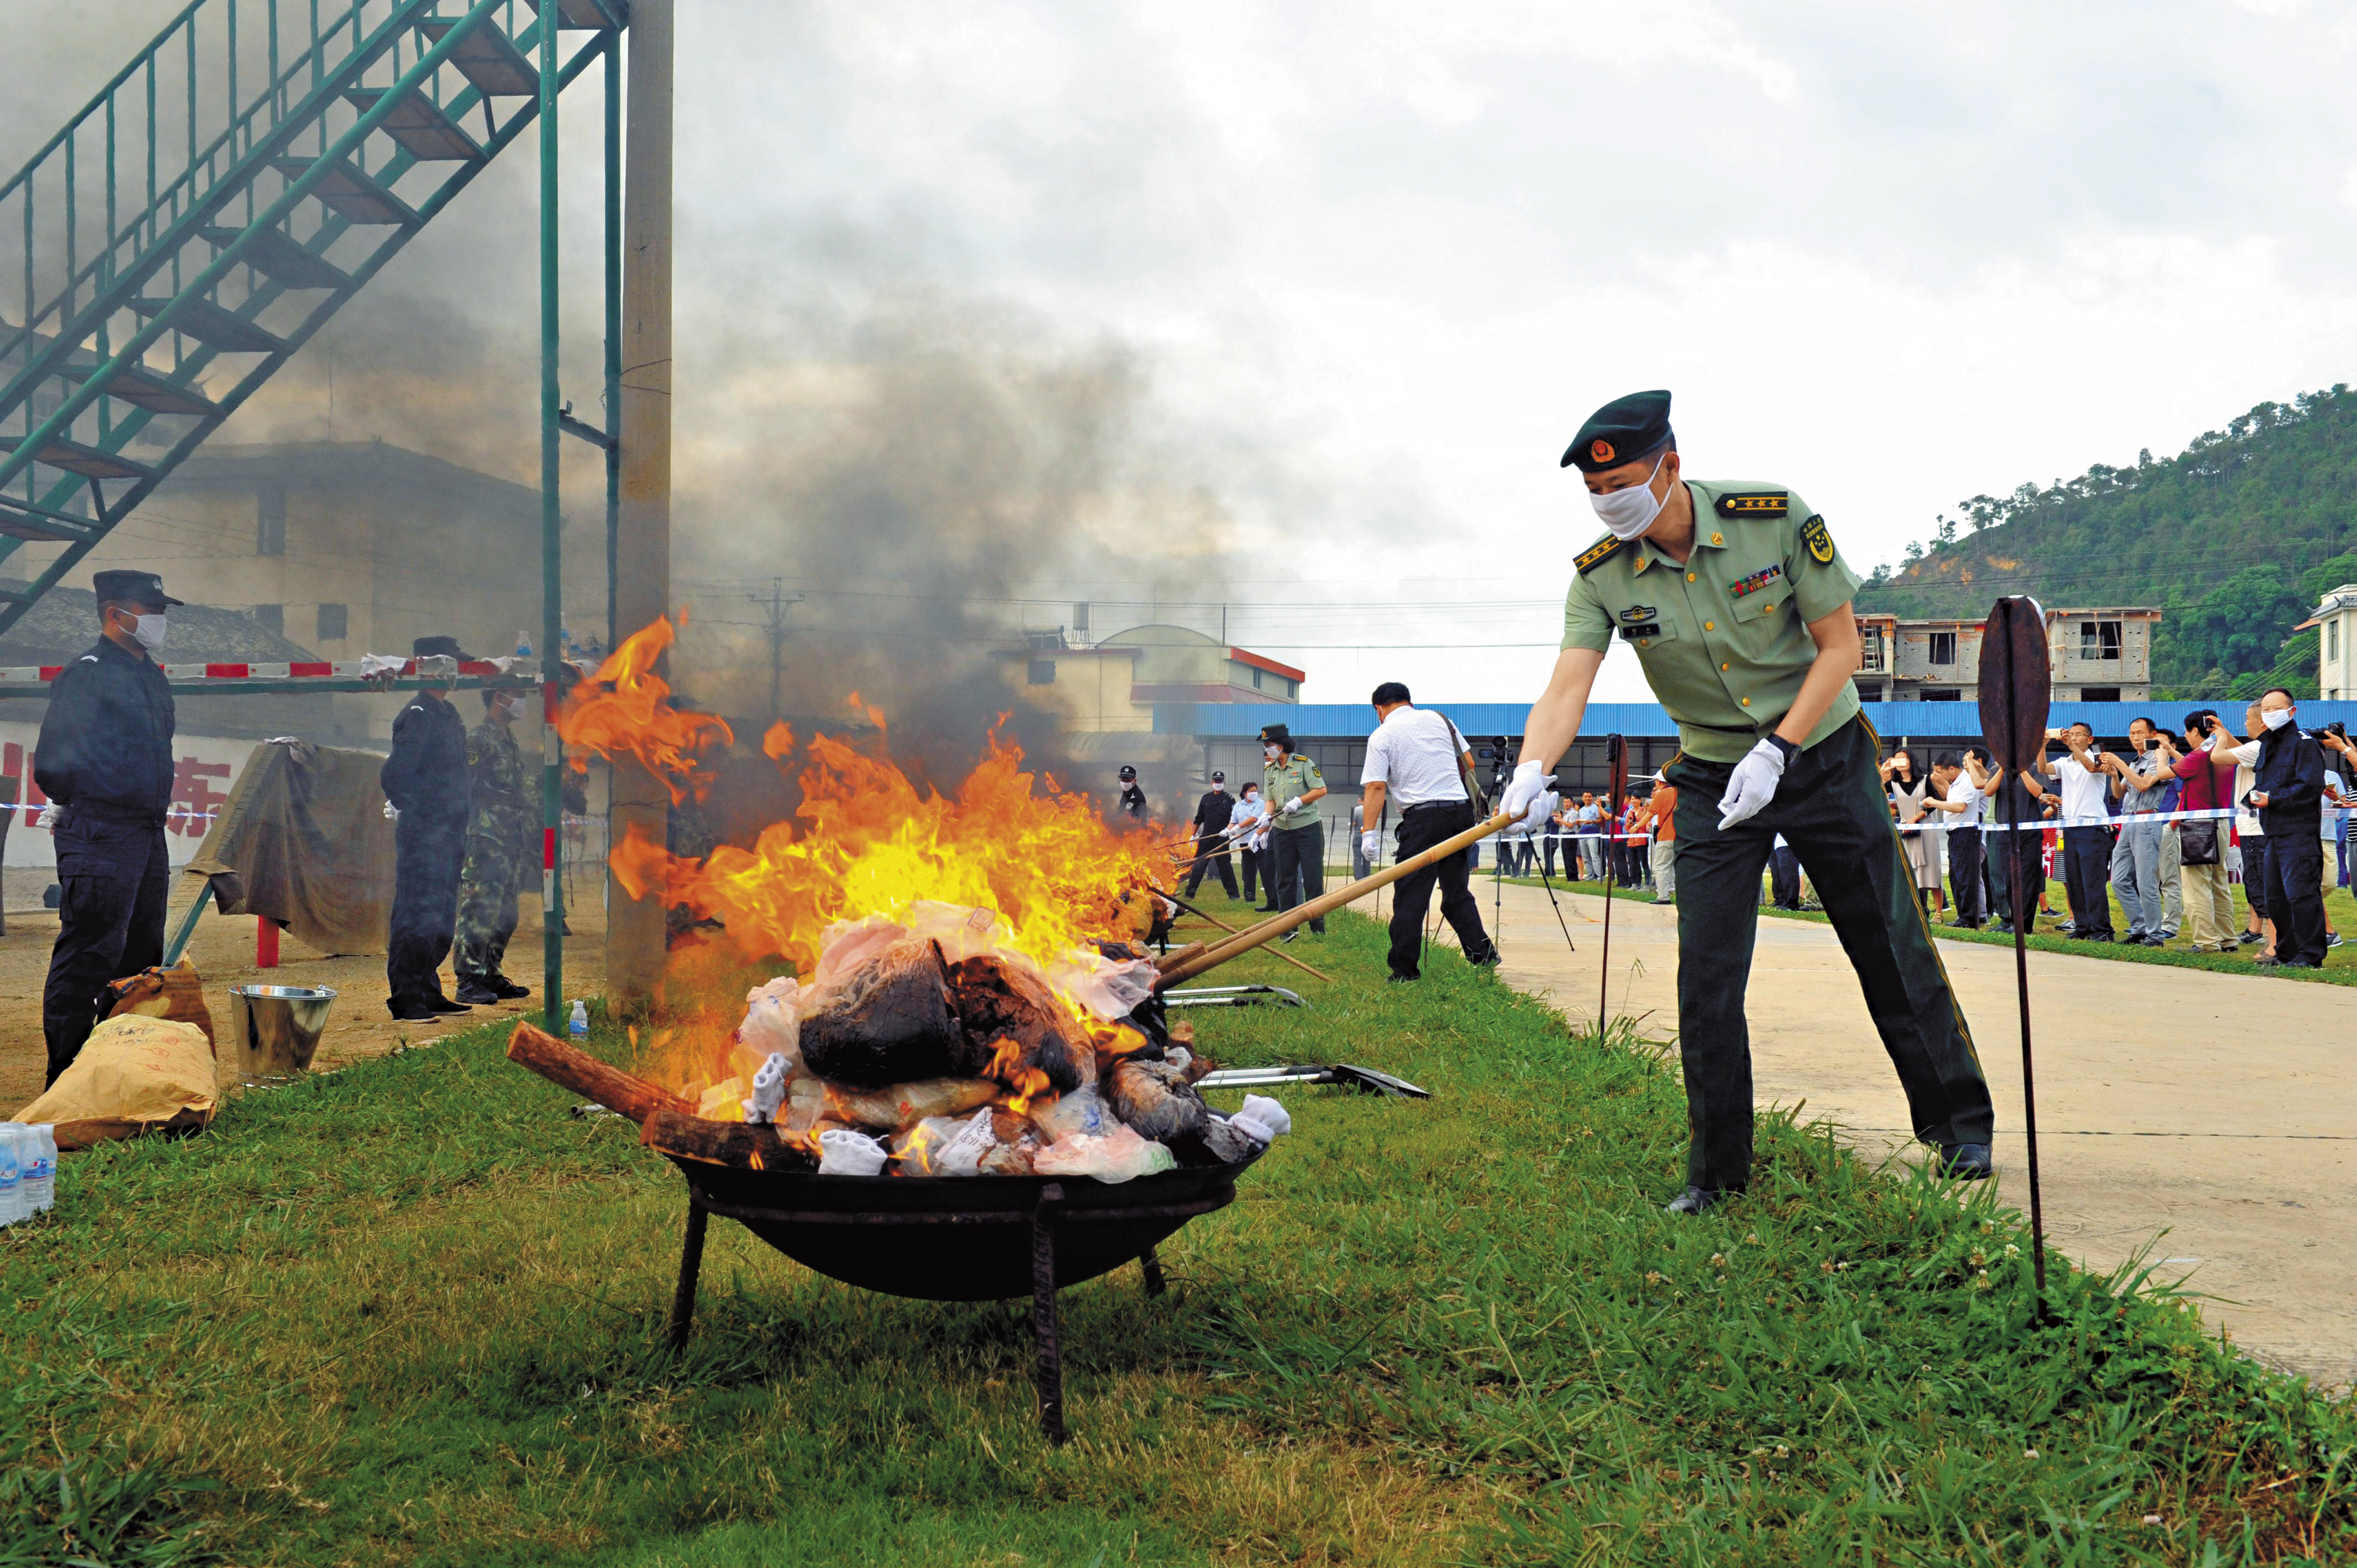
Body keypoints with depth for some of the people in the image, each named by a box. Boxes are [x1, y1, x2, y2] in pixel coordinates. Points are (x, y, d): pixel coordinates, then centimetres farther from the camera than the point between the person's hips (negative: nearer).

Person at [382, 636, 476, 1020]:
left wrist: (459, 834, 16)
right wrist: (415, 814, -10)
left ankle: (428, 993, 22)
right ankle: (406, 1000, -1)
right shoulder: (419, 716, -12)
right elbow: (394, 776, -18)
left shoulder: (448, 714, 17)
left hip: (448, 835, 9)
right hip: (423, 836, -9)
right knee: (417, 918, -6)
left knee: (441, 920, 13)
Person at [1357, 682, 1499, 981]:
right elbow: (1468, 764, 18)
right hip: (1461, 808, 5)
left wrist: (1369, 832, -7)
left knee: (1410, 895, -3)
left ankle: (1404, 970, -4)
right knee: (1457, 891, 15)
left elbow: (1375, 787, -6)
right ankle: (1482, 954, 10)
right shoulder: (1438, 719, 15)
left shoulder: (1382, 736, 3)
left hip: (1422, 816, -5)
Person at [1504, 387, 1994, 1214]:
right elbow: (1567, 689, -24)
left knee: (1891, 945, 5)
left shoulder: (1776, 518, -19)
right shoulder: (1601, 574, -14)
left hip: (1825, 754, -1)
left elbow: (1840, 643, -13)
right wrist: (1532, 773, -44)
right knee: (1706, 975, -4)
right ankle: (1717, 1169, 9)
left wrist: (1777, 751, -22)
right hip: (1713, 776, 2)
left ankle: (1960, 1127, 23)